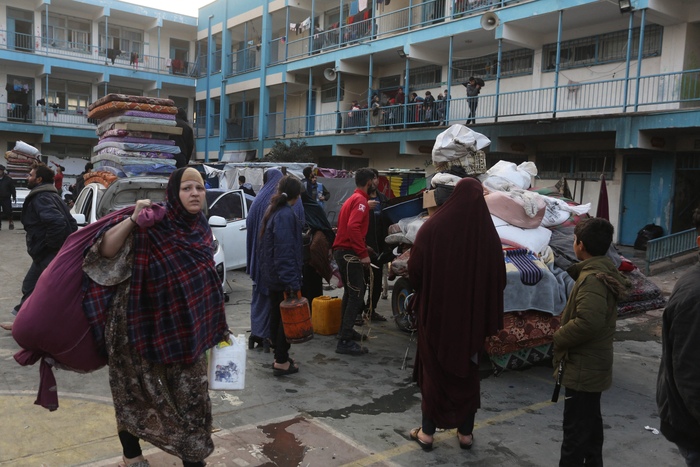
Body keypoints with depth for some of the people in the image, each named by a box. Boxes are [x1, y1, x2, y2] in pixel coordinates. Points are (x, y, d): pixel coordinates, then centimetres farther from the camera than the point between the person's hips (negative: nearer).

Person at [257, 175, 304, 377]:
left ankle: (279, 355, 26)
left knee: (276, 314, 15)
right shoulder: (286, 215, -19)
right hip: (284, 275, -9)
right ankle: (281, 361, 5)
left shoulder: (273, 211, 9)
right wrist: (291, 281, -25)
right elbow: (285, 250, -25)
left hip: (271, 274, 9)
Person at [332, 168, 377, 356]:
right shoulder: (361, 201, -13)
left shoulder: (353, 199, 18)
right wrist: (363, 253, -26)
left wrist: (362, 248, 20)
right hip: (349, 253, -11)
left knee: (350, 292, 21)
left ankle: (345, 329, 32)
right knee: (357, 295, -11)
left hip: (343, 250, 11)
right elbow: (353, 227, -27)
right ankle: (345, 341, -12)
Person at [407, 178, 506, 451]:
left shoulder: (433, 227, -12)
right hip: (473, 314, 2)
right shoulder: (488, 233, -7)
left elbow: (415, 269, -9)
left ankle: (427, 432, 19)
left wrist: (423, 295, 10)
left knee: (433, 370, 12)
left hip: (436, 312, -1)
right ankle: (466, 433, 24)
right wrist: (486, 310, 12)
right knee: (468, 371, 16)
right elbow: (499, 278, -2)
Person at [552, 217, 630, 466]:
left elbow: (588, 322, -33)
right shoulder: (604, 272, 9)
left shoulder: (592, 279, -23)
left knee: (576, 429, -2)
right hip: (593, 365, 10)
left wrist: (559, 337, -19)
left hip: (582, 368, -10)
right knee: (590, 422, 22)